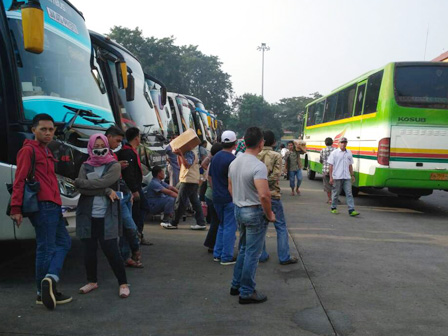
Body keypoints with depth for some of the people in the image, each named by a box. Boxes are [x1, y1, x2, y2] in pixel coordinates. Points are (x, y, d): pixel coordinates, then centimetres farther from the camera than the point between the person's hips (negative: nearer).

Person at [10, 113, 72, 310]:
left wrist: (56, 203, 16)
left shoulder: (46, 152, 22)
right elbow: (19, 180, -13)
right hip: (43, 205, -10)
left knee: (63, 242, 12)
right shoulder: (29, 150, -5)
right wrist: (16, 208, -19)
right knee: (47, 248, -4)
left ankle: (49, 279, 7)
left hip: (52, 205, 10)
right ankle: (43, 293, 6)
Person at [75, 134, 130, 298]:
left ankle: (123, 283, 9)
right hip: (87, 216, 3)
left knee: (111, 250, -4)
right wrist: (106, 191, -16)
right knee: (89, 250, 10)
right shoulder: (85, 166, 9)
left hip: (107, 217, -3)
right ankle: (92, 281, 30)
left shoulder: (114, 166, 2)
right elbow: (82, 189, -7)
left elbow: (103, 182, -16)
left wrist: (79, 181, -5)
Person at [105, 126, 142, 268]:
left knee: (126, 229, 11)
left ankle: (126, 257, 19)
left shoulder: (113, 154, 20)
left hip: (125, 194, 9)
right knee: (131, 227, -6)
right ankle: (136, 251, 17)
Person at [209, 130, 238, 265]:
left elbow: (210, 177, 14)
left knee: (222, 225, 19)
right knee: (230, 227, 1)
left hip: (217, 198, 8)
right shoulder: (232, 159, -16)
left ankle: (217, 254, 22)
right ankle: (226, 257, 7)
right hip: (229, 198, -8)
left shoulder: (216, 157, 8)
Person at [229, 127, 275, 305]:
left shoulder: (234, 162, 5)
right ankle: (247, 293, 14)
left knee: (243, 250, 22)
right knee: (252, 254, 4)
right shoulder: (258, 166, -22)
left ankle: (236, 285, 31)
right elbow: (264, 195, -30)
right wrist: (269, 214, -16)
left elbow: (230, 187, 15)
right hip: (254, 212, -8)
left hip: (239, 210, 8)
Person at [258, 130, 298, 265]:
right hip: (273, 195, -4)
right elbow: (275, 176, -15)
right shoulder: (276, 156, -7)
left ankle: (262, 255, 18)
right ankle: (284, 257, 8)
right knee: (281, 226, 6)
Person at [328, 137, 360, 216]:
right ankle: (333, 208, 22)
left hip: (347, 177, 3)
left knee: (349, 193, -3)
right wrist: (331, 177, -9)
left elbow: (350, 165, 18)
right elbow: (331, 165, -4)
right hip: (337, 177, -3)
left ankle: (351, 210, -5)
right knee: (335, 193, 6)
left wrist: (352, 175, 13)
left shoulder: (349, 153, 11)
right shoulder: (334, 153, -2)